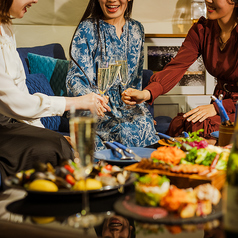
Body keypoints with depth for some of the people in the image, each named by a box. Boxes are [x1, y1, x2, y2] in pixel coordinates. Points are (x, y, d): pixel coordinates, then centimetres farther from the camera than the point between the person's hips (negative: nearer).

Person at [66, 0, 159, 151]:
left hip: (128, 103, 4)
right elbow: (75, 77, -10)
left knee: (145, 123, -26)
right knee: (125, 130, -31)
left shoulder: (136, 29, 13)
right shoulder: (87, 29, -2)